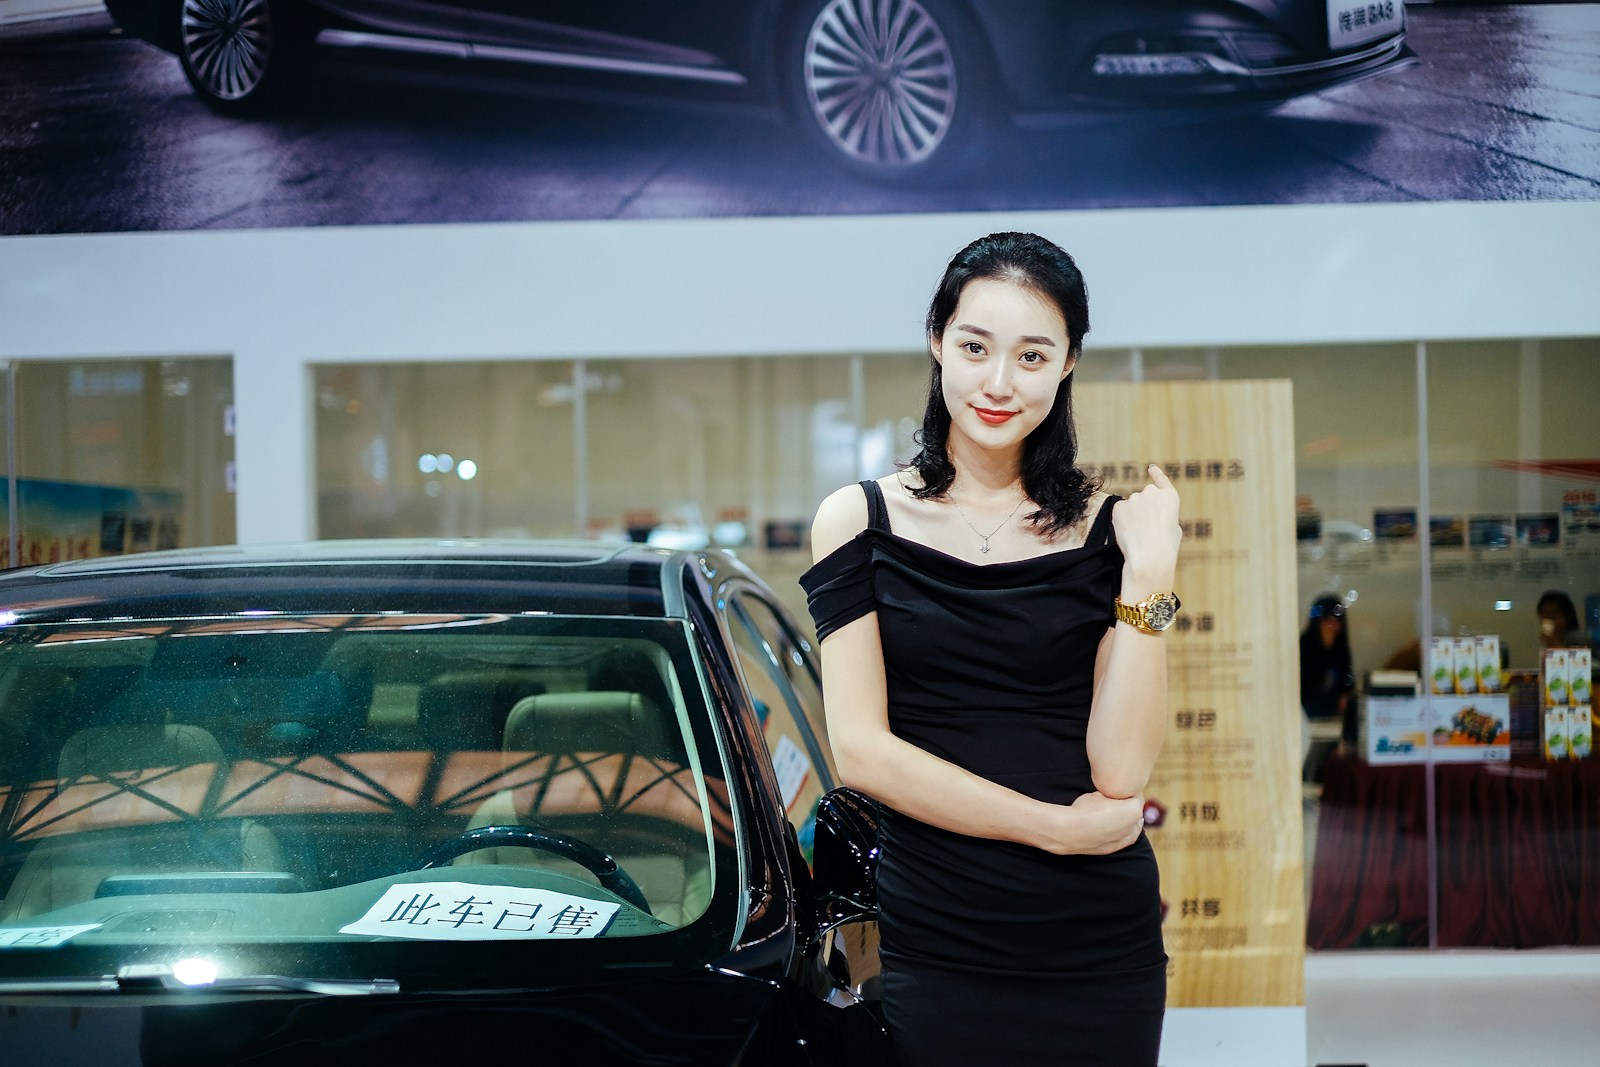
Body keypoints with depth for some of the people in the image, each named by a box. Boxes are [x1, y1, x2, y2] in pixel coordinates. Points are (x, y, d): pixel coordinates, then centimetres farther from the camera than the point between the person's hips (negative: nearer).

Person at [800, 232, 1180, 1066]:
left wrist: (1148, 578, -14)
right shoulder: (862, 521, 2)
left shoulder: (1106, 528, 2)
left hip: (1099, 953, 1)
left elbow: (1121, 769, -7)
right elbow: (860, 748, -7)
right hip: (935, 947, -1)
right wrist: (1054, 826, -11)